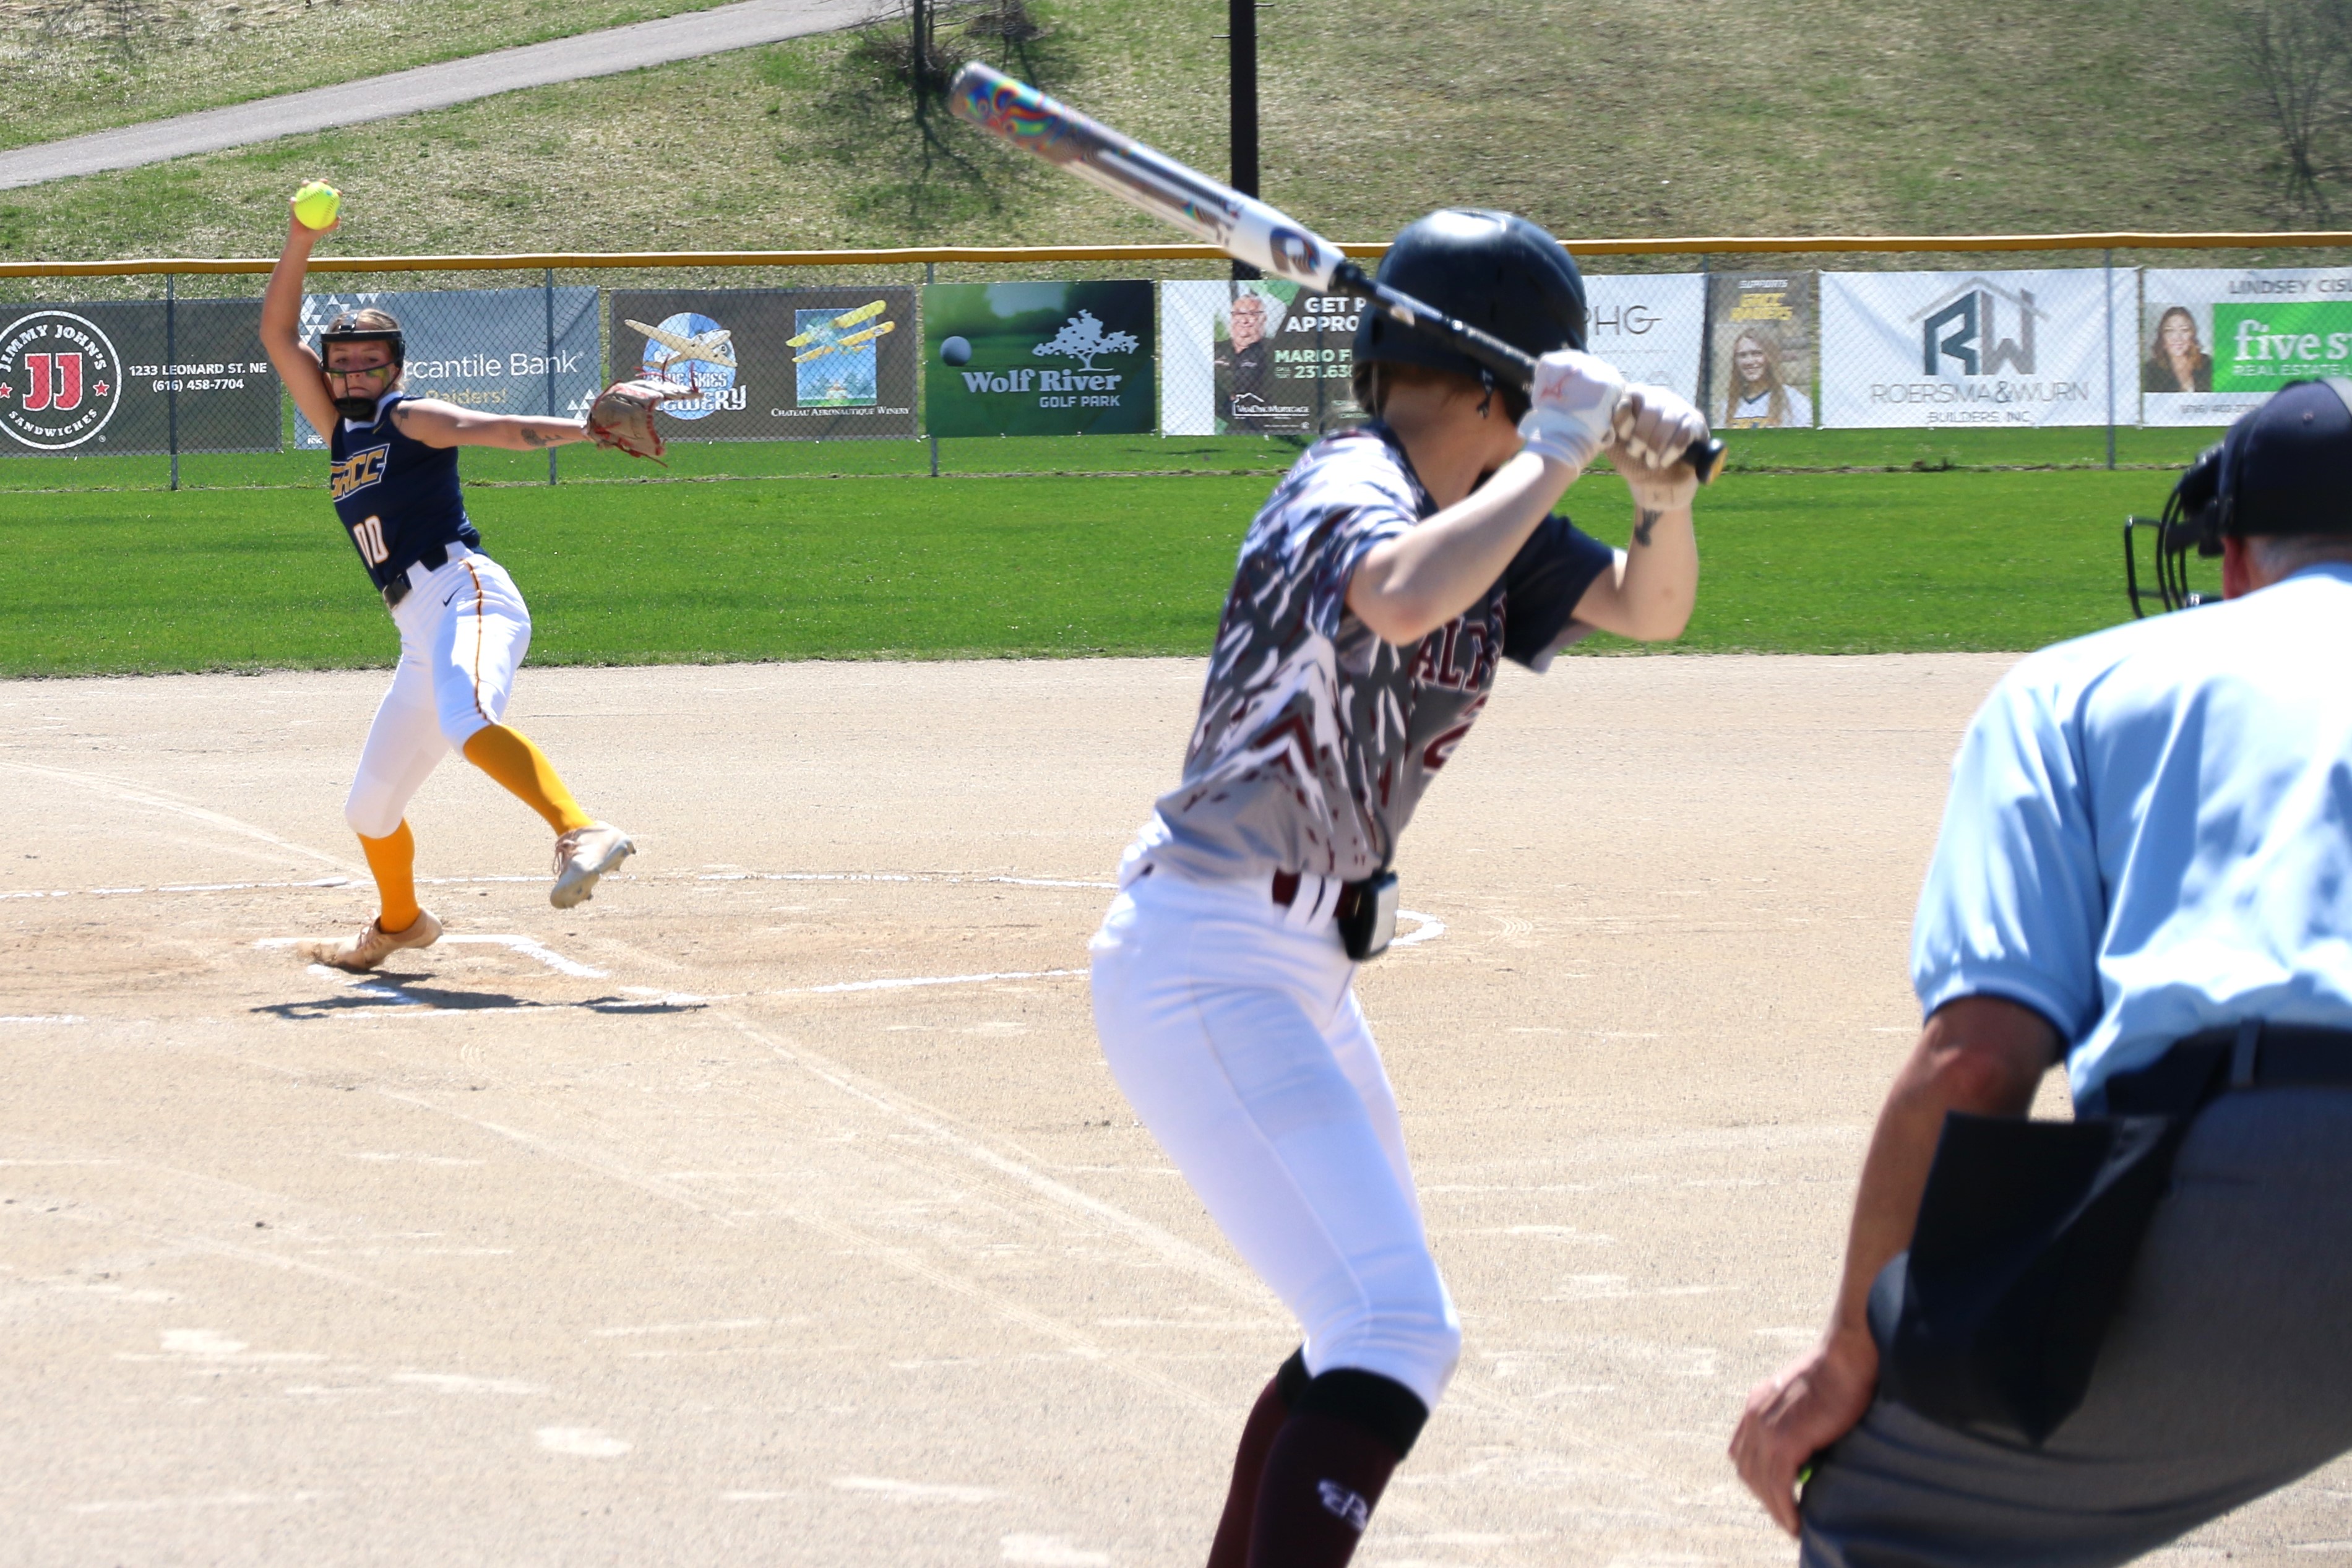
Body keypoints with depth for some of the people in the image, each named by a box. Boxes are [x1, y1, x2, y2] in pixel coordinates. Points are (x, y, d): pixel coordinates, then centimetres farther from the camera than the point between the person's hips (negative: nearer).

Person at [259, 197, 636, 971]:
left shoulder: (409, 418, 3)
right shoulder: (341, 430, 22)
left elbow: (483, 427, -14)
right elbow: (277, 335, 18)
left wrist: (583, 429, -30)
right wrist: (301, 241, 7)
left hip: (465, 595, -8)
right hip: (421, 635, 8)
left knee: (467, 721, -39)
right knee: (369, 807, 17)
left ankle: (582, 834, -52)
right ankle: (398, 924, 40)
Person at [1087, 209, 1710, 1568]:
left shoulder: (1479, 509, 8)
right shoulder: (1346, 488, -18)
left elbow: (1648, 608, 11)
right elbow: (1406, 599, -41)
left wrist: (1666, 495, -10)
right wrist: (1556, 457, -30)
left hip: (1300, 974, 10)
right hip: (1207, 972, -10)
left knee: (1376, 1329, 20)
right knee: (1397, 1335, -19)